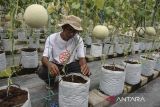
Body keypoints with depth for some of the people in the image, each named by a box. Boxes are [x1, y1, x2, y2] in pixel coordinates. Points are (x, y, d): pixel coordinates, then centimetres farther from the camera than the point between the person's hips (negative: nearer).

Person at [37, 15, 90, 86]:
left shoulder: (78, 40, -13)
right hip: (55, 65, -1)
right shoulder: (51, 38, -17)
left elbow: (81, 58, -16)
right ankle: (51, 82, 6)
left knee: (86, 71, -26)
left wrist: (84, 65, -42)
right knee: (41, 72, -30)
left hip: (71, 65, 1)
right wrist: (49, 64, -49)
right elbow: (44, 58, -23)